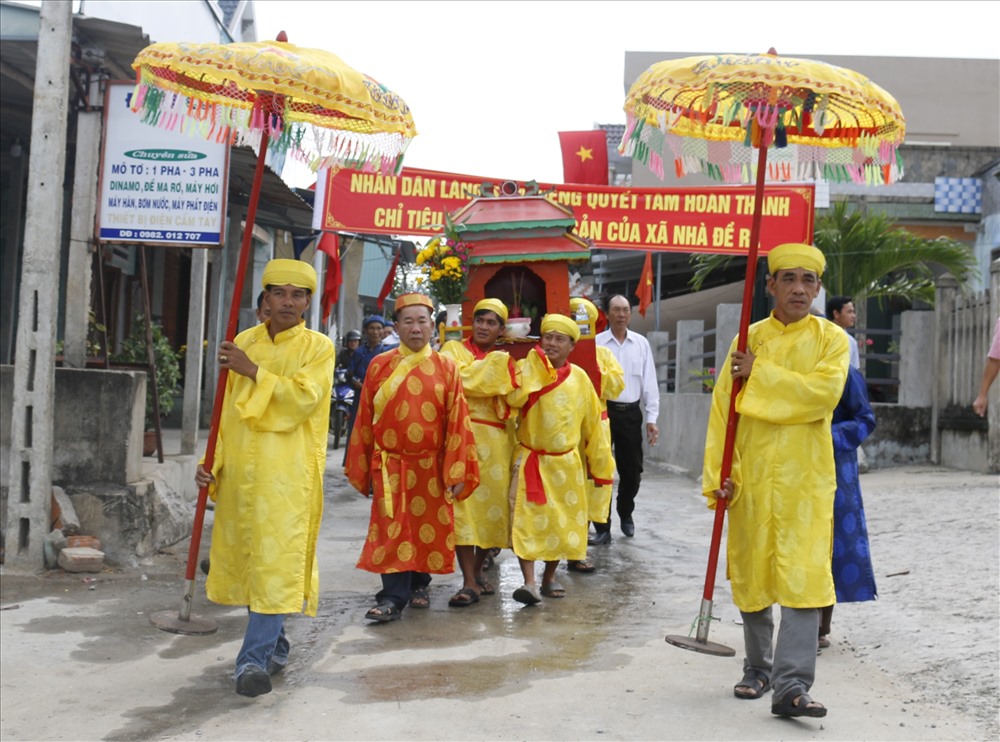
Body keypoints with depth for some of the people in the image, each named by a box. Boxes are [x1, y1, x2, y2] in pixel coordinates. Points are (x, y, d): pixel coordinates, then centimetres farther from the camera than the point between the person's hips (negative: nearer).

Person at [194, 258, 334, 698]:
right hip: (240, 468, 5)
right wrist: (212, 460, 6)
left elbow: (303, 398, -14)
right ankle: (275, 646, 27)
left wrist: (253, 371, -16)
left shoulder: (318, 348, 1)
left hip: (287, 473, -5)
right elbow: (226, 408, 14)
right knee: (246, 555, 11)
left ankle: (255, 658, -10)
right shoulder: (244, 342, 12)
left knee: (276, 560, -10)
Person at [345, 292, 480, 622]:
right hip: (390, 465, 0)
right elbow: (365, 420, 4)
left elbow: (457, 421, -2)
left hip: (431, 467, 1)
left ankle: (419, 585, 31)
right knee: (391, 530, -2)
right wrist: (362, 470, 4)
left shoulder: (446, 368, -1)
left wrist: (457, 472, -5)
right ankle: (393, 597, 3)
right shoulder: (379, 366, 1)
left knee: (428, 528, 11)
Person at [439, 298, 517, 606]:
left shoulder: (504, 361, 19)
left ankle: (478, 570, 21)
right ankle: (469, 583, -10)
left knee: (493, 504, 3)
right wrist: (493, 365, -4)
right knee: (463, 504, -11)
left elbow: (512, 401, 11)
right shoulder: (454, 349, 9)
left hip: (496, 442, 4)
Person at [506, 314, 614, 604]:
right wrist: (534, 366, -20)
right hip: (530, 460, -3)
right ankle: (529, 582, -14)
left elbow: (592, 424, 8)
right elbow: (514, 398, -25)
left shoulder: (579, 378, 2)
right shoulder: (527, 368, -3)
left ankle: (549, 577, 27)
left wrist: (599, 465, 10)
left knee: (561, 522, 10)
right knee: (527, 519, -13)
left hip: (566, 463, 3)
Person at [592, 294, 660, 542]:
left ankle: (626, 514, 38)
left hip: (631, 413, 3)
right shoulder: (597, 343, -4)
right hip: (603, 410, -2)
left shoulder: (641, 344, 5)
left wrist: (652, 418, 2)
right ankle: (602, 528, 14)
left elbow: (649, 383, 6)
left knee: (632, 471, 11)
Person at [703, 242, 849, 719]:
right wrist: (718, 475, -5)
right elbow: (722, 410, 4)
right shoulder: (748, 340, 8)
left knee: (803, 576, -11)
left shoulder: (831, 339, 2)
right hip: (750, 478, 3)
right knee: (751, 574, 11)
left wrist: (760, 374, -14)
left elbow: (823, 393, -17)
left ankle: (791, 685, -10)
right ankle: (758, 669, 29)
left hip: (805, 479, -2)